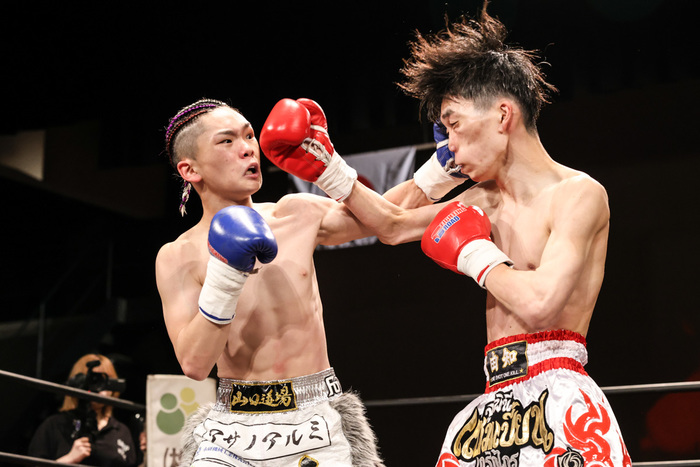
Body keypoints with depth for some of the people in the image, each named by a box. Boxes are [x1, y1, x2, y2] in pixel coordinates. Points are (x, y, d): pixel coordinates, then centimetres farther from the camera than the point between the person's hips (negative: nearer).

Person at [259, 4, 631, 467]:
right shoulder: (486, 200, 16)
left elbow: (540, 303, -22)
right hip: (493, 407, 7)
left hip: (557, 405, -7)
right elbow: (393, 224, 28)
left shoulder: (578, 193, -9)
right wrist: (329, 171, 19)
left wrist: (476, 258, -6)